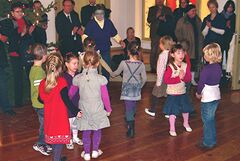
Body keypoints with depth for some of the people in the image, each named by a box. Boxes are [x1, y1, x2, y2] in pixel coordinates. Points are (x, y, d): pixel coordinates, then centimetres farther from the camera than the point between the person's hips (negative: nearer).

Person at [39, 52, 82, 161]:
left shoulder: (43, 83, -3)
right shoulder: (61, 82, -19)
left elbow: (40, 99, 9)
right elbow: (66, 100, -19)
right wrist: (76, 112, -8)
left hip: (49, 118, 6)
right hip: (60, 118, -6)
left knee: (53, 139, 21)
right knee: (60, 141, 4)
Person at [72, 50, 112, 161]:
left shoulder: (78, 78, -10)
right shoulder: (100, 79, -17)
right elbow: (105, 97, -9)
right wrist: (108, 109, 7)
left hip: (84, 110, 1)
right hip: (98, 110, -1)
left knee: (86, 132, 16)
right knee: (97, 131, 19)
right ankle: (95, 151, 30)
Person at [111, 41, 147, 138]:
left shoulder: (124, 63, -13)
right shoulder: (141, 64, -7)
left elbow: (117, 72, 4)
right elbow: (144, 78, -2)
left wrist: (112, 74, 27)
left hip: (127, 89, -3)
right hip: (136, 90, 3)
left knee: (129, 108, -2)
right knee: (133, 107, 20)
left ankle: (131, 130, -9)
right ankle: (130, 123, 38)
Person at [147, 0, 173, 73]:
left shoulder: (168, 9, 14)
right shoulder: (152, 9, 14)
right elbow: (148, 20, 4)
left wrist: (165, 19, -10)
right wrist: (156, 16, -11)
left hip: (165, 32, 1)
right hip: (155, 32, 0)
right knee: (154, 51, -5)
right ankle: (153, 68, -1)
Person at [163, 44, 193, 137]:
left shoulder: (185, 65, -2)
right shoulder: (170, 67, -17)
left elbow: (189, 78, -2)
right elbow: (166, 80, -23)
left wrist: (183, 77, -24)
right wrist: (179, 78, -25)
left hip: (182, 92, 5)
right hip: (172, 93, -5)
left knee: (186, 110, 19)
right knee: (173, 112, 2)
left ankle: (186, 123, 45)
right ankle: (172, 128, 18)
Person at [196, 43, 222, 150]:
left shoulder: (206, 69, -22)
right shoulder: (218, 67, 1)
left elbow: (201, 83, -17)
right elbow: (217, 80, 8)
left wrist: (198, 93, 2)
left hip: (207, 98, -8)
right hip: (216, 95, 8)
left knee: (207, 120, 4)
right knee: (211, 119, 20)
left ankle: (208, 143, 13)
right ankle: (212, 139, 30)